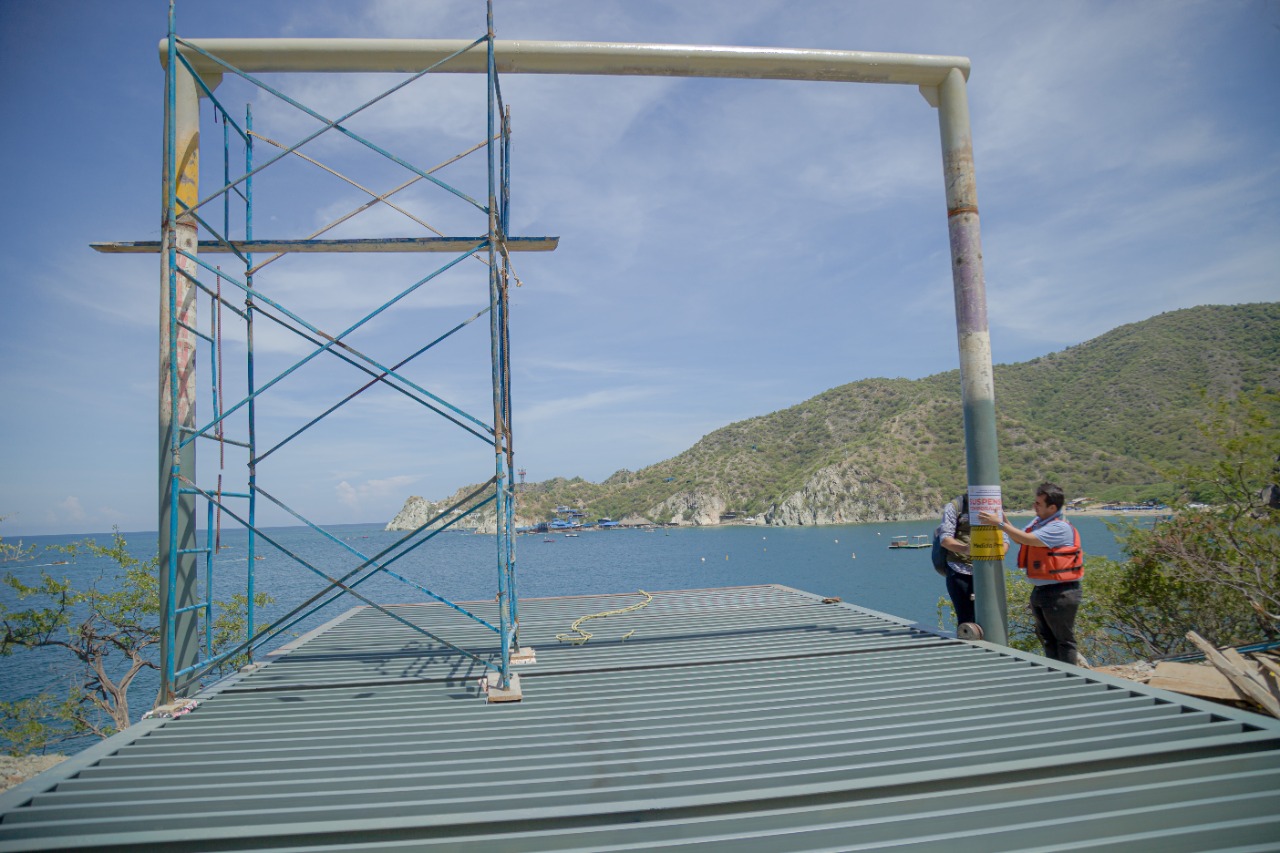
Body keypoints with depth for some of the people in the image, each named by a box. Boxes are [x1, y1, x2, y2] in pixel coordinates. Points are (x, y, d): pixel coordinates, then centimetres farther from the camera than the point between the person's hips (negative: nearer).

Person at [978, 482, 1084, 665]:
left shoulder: (1060, 528, -19)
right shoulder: (1037, 522, 9)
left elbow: (1027, 539, -26)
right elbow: (1020, 539, 18)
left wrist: (1000, 524, -22)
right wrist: (1004, 521, 5)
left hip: (1060, 593, -9)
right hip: (1040, 591, 10)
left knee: (1064, 639, 1)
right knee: (1046, 637, 17)